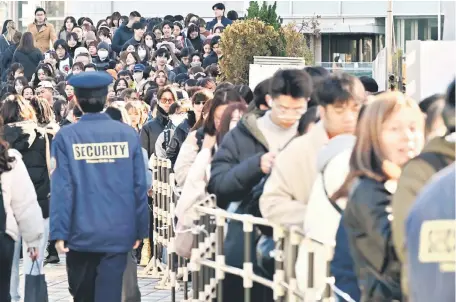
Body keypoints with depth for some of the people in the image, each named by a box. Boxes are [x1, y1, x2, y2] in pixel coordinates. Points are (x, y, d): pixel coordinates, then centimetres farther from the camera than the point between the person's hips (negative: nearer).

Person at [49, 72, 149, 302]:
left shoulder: (66, 137, -6)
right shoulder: (128, 134, -2)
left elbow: (62, 188, -9)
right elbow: (139, 185, 0)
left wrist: (59, 231, -6)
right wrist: (141, 228, 7)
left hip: (81, 231, 0)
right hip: (118, 232, 0)